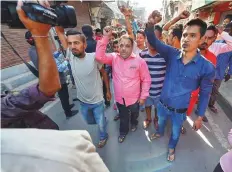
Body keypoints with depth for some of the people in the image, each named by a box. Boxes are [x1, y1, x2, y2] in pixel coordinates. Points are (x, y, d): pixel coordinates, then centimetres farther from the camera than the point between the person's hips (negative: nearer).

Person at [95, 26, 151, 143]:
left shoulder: (139, 61, -15)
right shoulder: (114, 58, -8)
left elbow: (146, 79, -9)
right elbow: (99, 57, -23)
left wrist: (143, 96, -7)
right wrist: (105, 37, -26)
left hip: (134, 98, -1)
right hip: (119, 98, 1)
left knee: (134, 114, 29)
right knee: (123, 117, 26)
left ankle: (134, 123, 64)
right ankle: (123, 131, 54)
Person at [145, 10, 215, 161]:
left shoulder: (206, 67, -20)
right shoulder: (172, 54, -16)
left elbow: (205, 94, -9)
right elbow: (154, 42, -26)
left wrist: (200, 117, -2)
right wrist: (150, 24, -47)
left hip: (179, 110, -2)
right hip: (162, 104, 2)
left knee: (175, 132, 26)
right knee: (161, 122, 32)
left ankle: (172, 147, 58)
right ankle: (160, 133, 67)